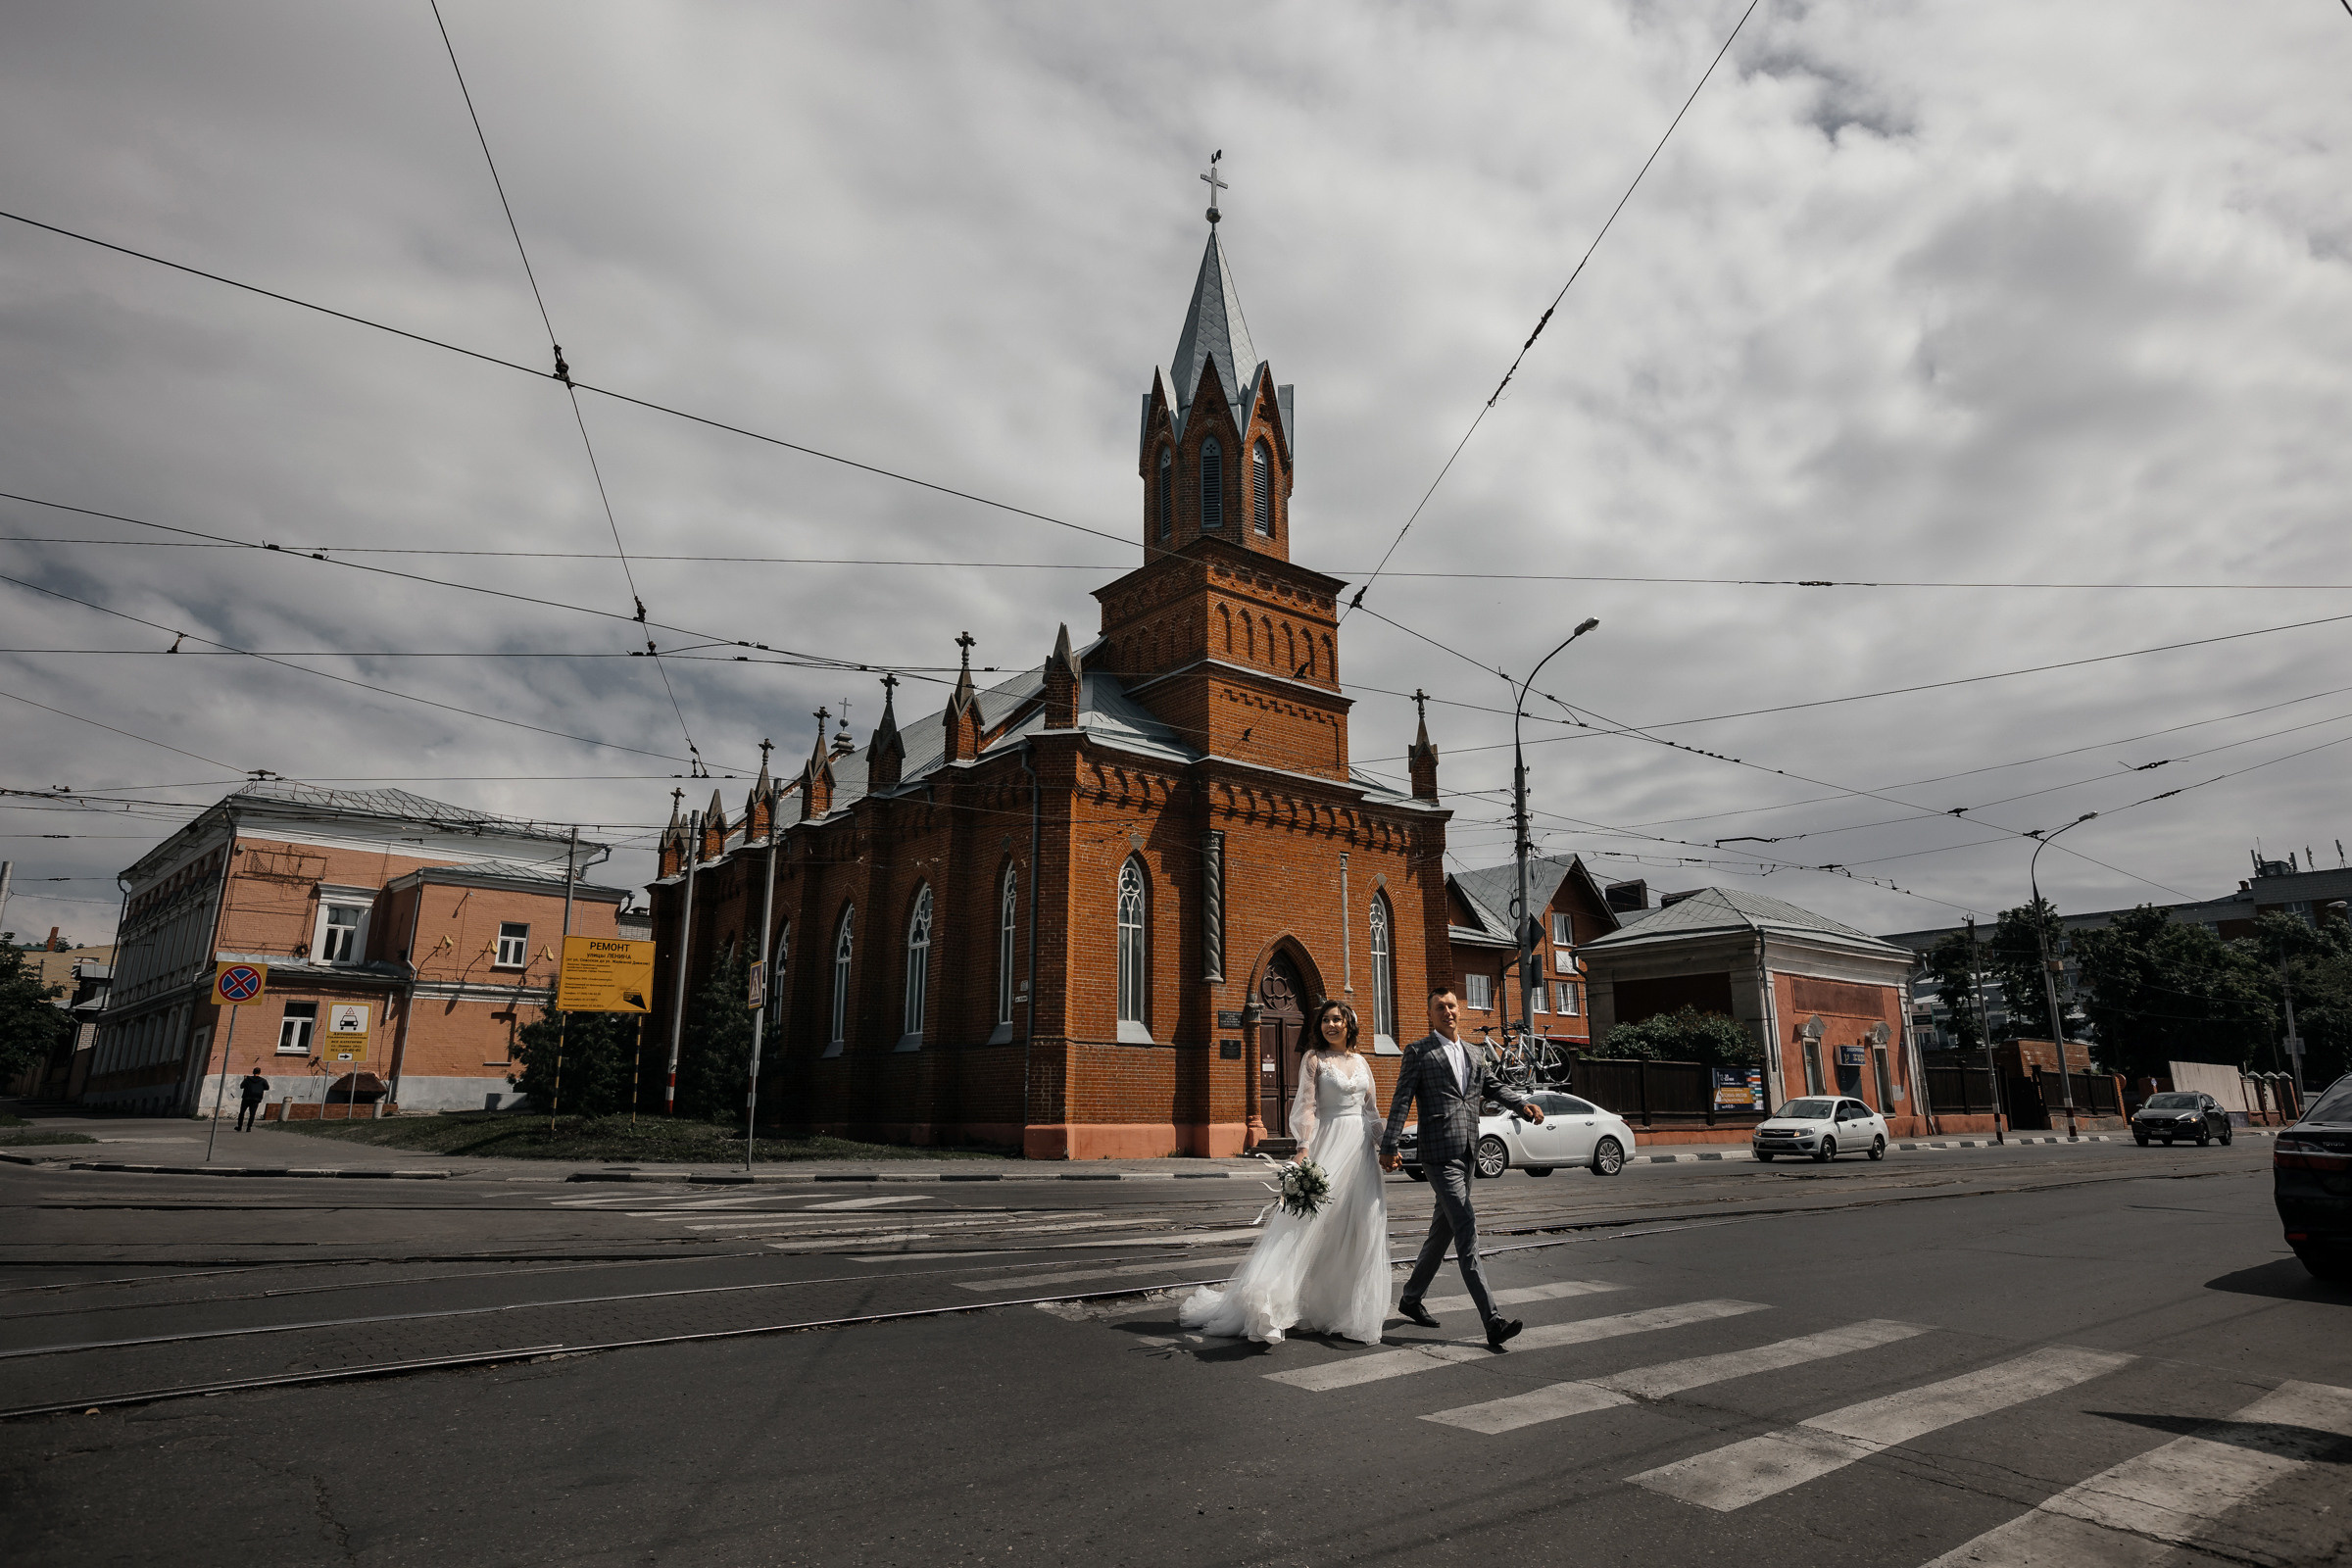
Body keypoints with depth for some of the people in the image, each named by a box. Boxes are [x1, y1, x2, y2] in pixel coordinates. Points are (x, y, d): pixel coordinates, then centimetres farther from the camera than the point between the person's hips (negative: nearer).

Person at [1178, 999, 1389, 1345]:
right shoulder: (1314, 1059, -2)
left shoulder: (1361, 1061, 13)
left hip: (1361, 1147, 5)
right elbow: (1307, 1106, -11)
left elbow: (1372, 1110, 17)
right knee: (1317, 1226, -9)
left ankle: (1351, 1308, 20)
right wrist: (1304, 1148, -22)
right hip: (1330, 1144, -5)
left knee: (1358, 1229, 8)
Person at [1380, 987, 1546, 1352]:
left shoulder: (1473, 1056, 17)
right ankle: (1492, 1321, -11)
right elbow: (1401, 1100, -7)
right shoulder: (1419, 1052, -2)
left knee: (1442, 1232, 16)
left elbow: (1494, 1089, 16)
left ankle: (1411, 1298, 32)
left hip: (1466, 1155, 7)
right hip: (1439, 1154, -7)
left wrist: (1525, 1106, -5)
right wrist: (1389, 1146, -14)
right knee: (1466, 1235, -11)